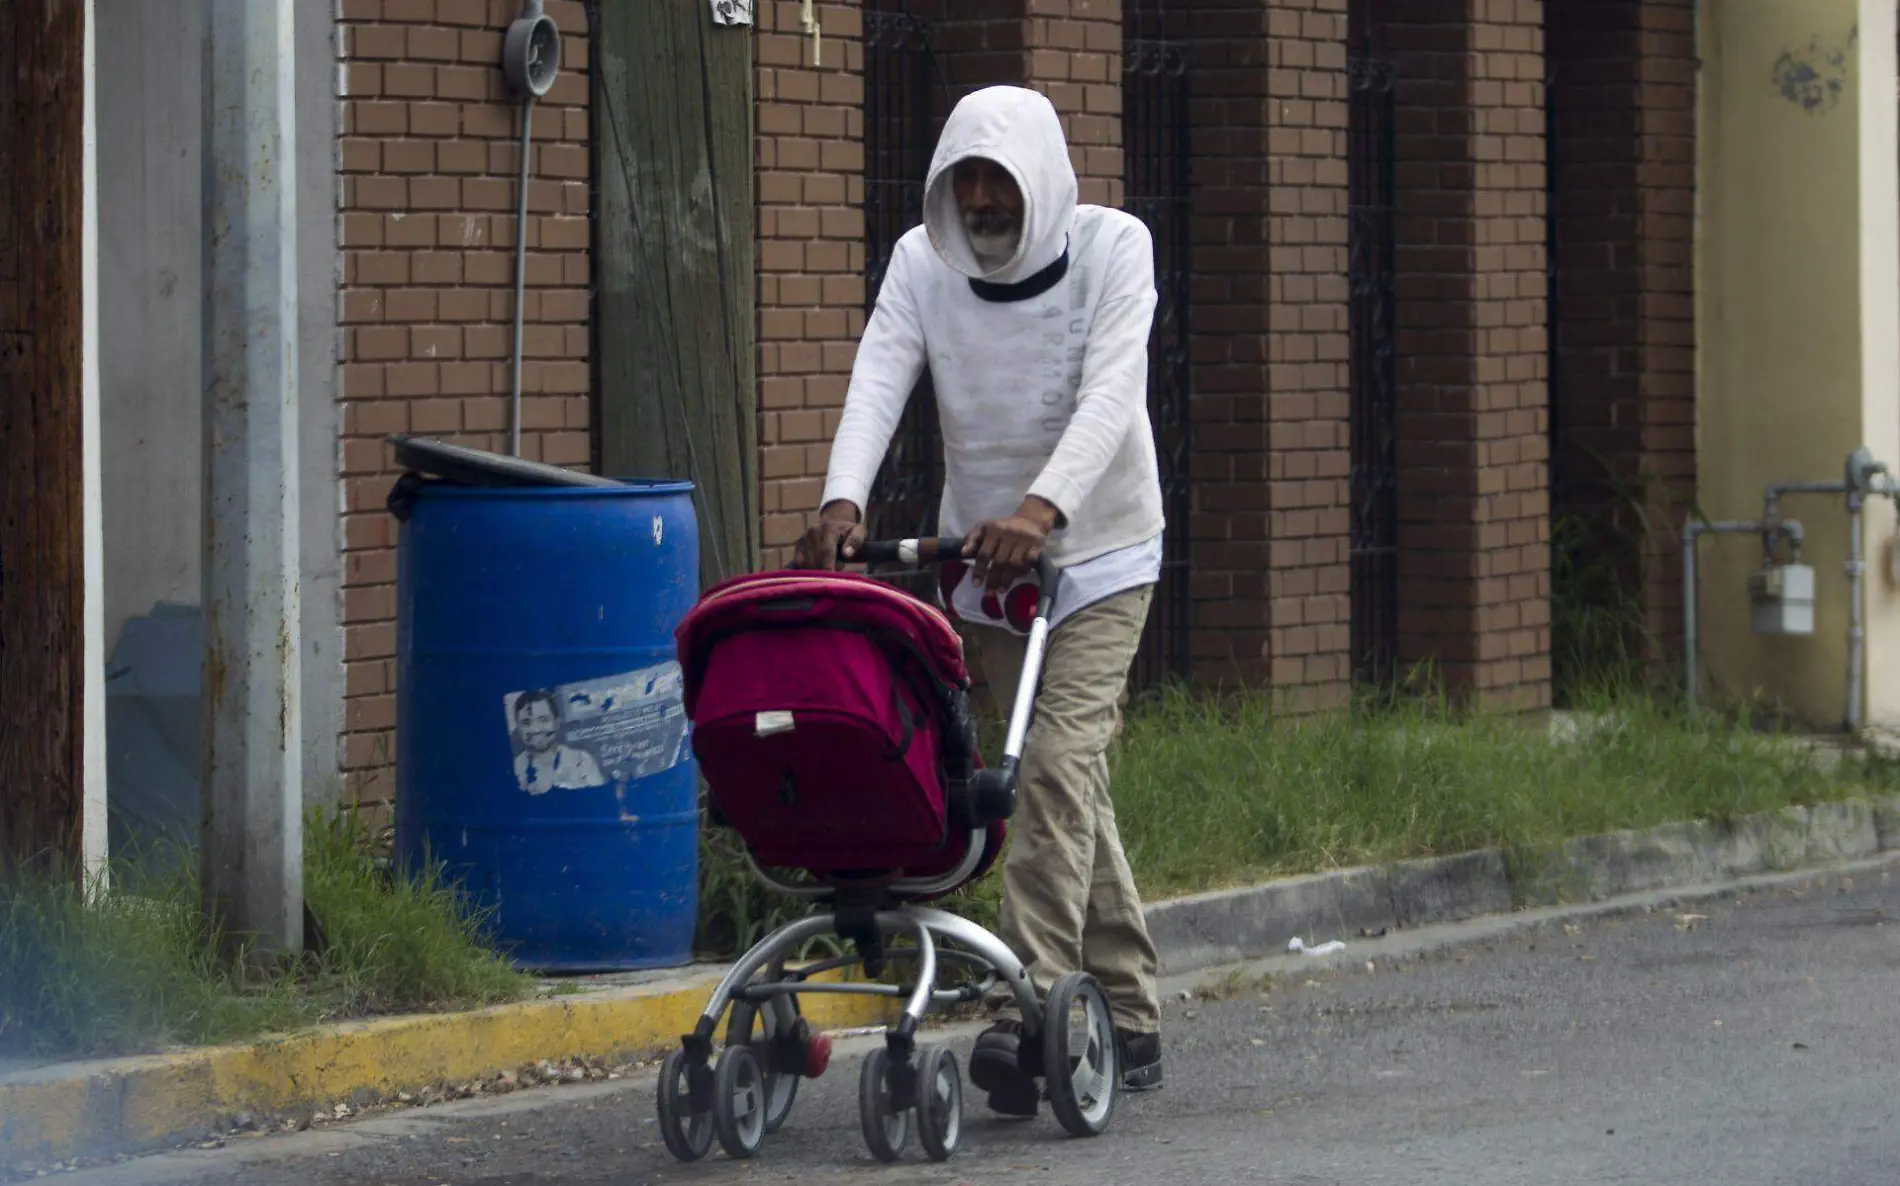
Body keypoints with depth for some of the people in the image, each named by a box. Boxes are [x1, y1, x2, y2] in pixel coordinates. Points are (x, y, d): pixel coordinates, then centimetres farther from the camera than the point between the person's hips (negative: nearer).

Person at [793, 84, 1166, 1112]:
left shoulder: (1112, 247, -13)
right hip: (983, 557, 4)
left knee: (1059, 766, -18)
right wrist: (842, 499, -38)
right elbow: (878, 381, -19)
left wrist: (1043, 507, -44)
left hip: (1099, 553, -4)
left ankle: (1028, 1010, -25)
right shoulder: (923, 261, -5)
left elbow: (1110, 392, -27)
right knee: (1071, 783, 9)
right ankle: (1129, 1016, 17)